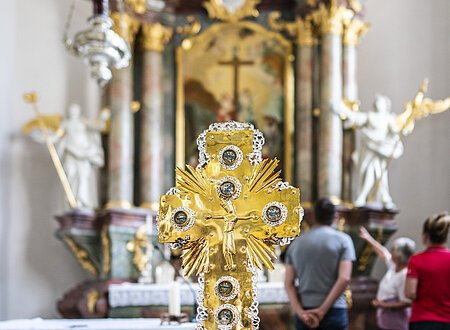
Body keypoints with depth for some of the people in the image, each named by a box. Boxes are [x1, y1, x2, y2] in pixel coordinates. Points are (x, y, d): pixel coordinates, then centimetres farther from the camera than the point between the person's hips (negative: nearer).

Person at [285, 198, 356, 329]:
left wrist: (300, 312, -8)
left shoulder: (296, 243, 10)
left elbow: (288, 283, 1)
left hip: (305, 313, 3)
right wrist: (323, 310, -13)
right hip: (334, 311, -3)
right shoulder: (342, 240, 0)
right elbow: (344, 278, -13)